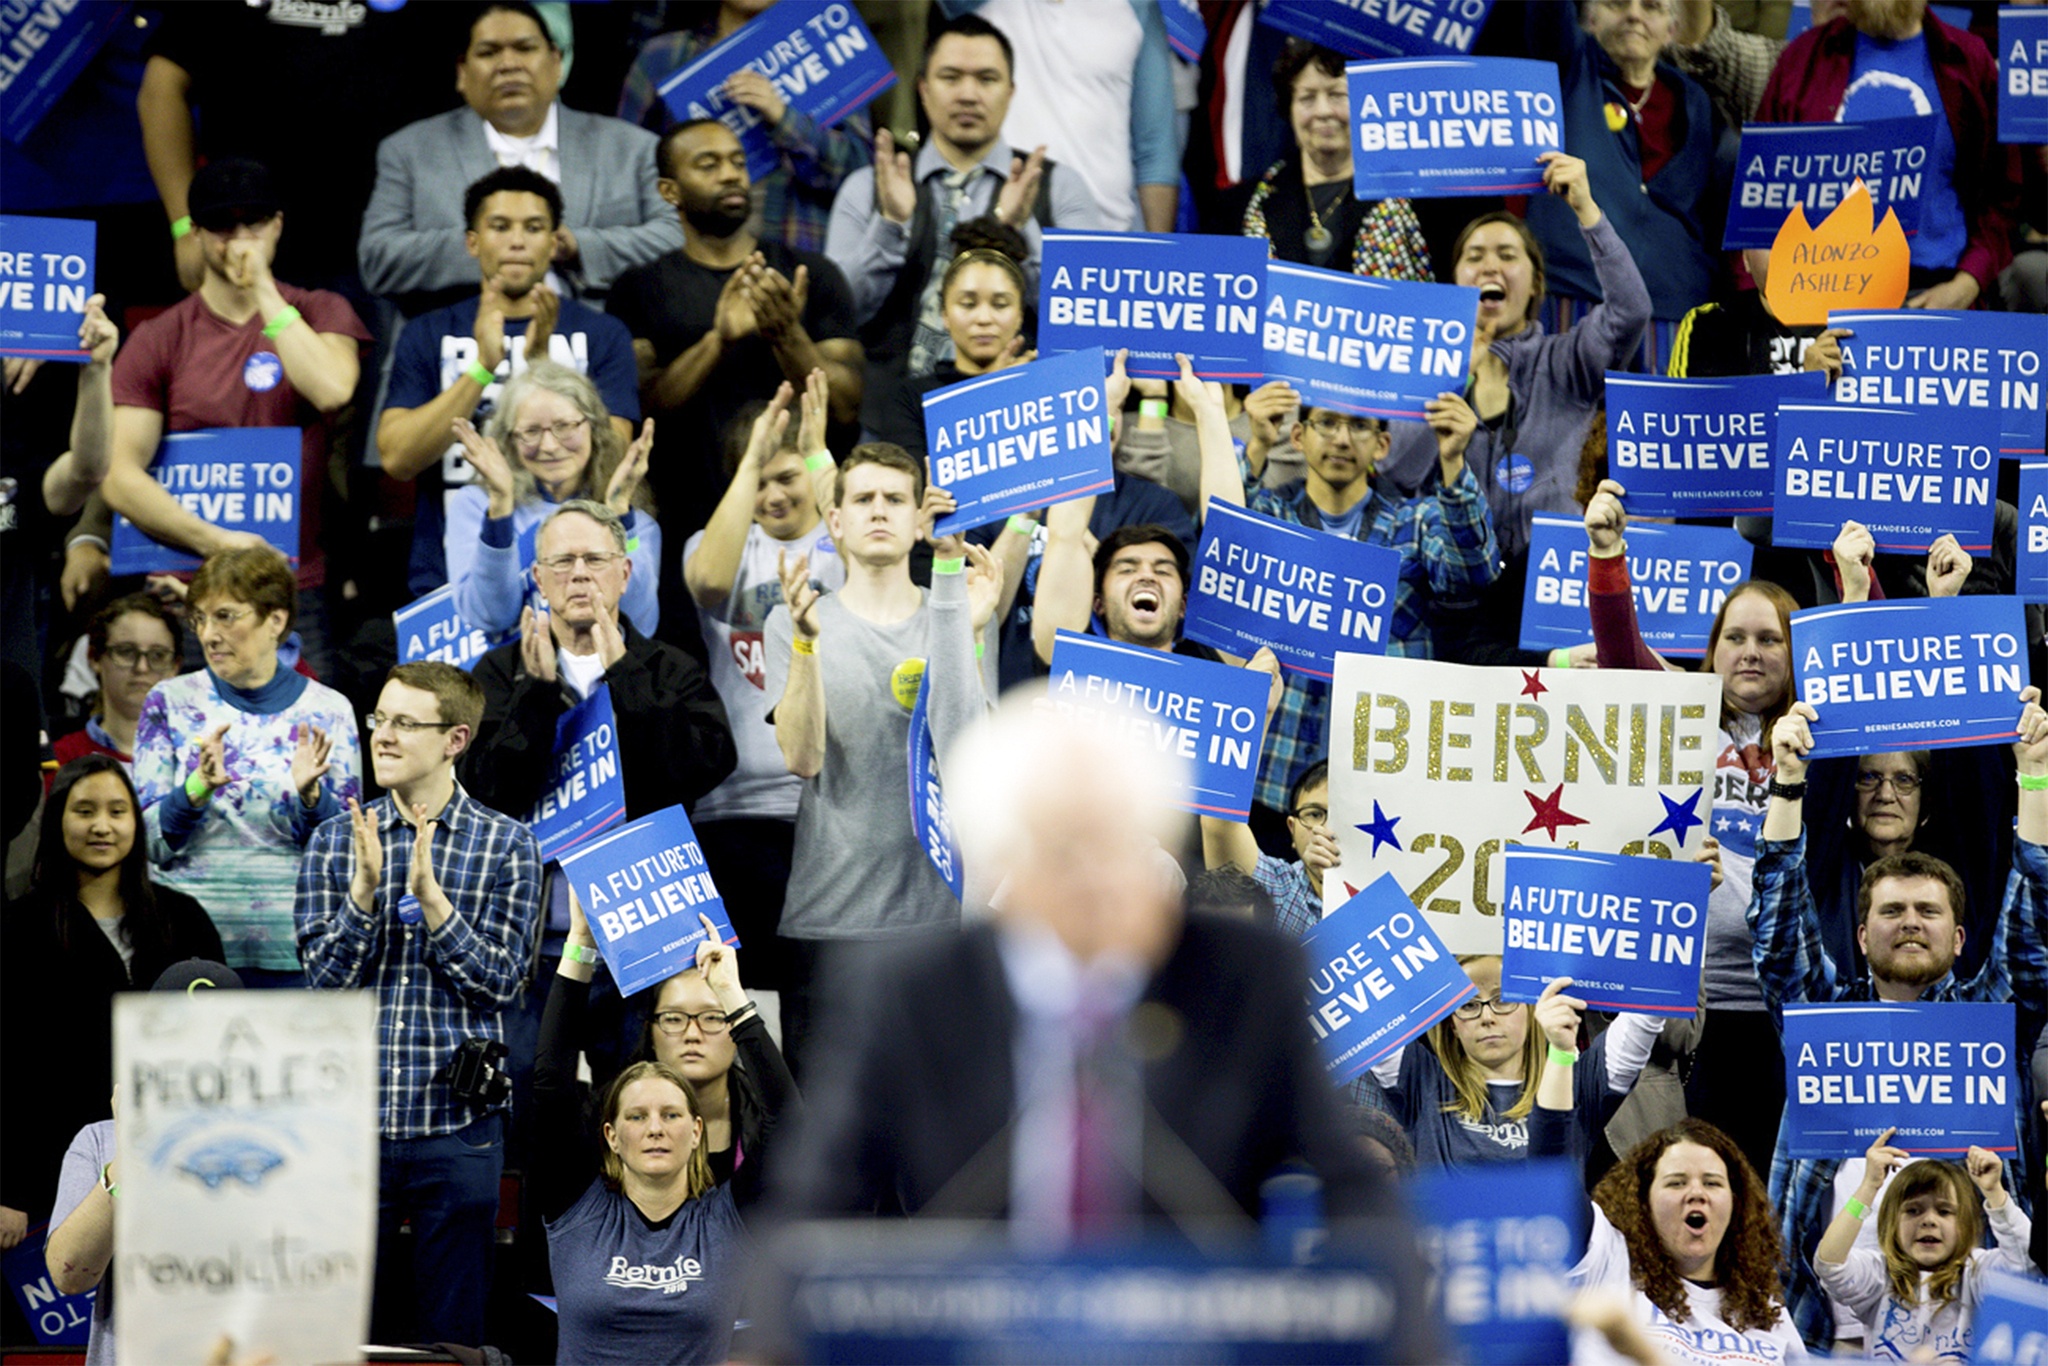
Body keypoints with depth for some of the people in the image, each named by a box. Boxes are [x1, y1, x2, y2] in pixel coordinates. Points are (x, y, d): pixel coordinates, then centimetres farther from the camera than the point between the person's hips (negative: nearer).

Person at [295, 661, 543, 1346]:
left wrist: (428, 893, -16)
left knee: (453, 1332, 4)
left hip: (458, 1125, -2)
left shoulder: (507, 845, 1)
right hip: (352, 1117, 2)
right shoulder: (334, 842, 6)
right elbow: (324, 978, -2)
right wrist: (365, 888, -16)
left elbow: (499, 981, -6)